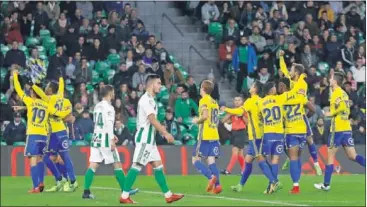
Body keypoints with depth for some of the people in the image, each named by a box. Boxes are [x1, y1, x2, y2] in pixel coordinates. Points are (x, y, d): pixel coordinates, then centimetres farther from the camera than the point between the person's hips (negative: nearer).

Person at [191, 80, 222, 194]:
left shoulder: (204, 100, -6)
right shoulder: (214, 102, 18)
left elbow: (205, 116, -19)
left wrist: (197, 120, -1)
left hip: (205, 135, -7)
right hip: (214, 136, 7)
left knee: (195, 159, -2)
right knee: (211, 160, 3)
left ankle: (211, 177, -22)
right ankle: (217, 184, -13)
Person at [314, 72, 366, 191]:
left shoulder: (336, 93, -10)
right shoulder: (343, 93, 17)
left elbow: (342, 106, -25)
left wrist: (331, 113, -14)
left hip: (338, 129, -8)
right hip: (347, 128, 8)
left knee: (330, 155, 1)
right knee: (352, 156, 3)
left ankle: (326, 184, 5)